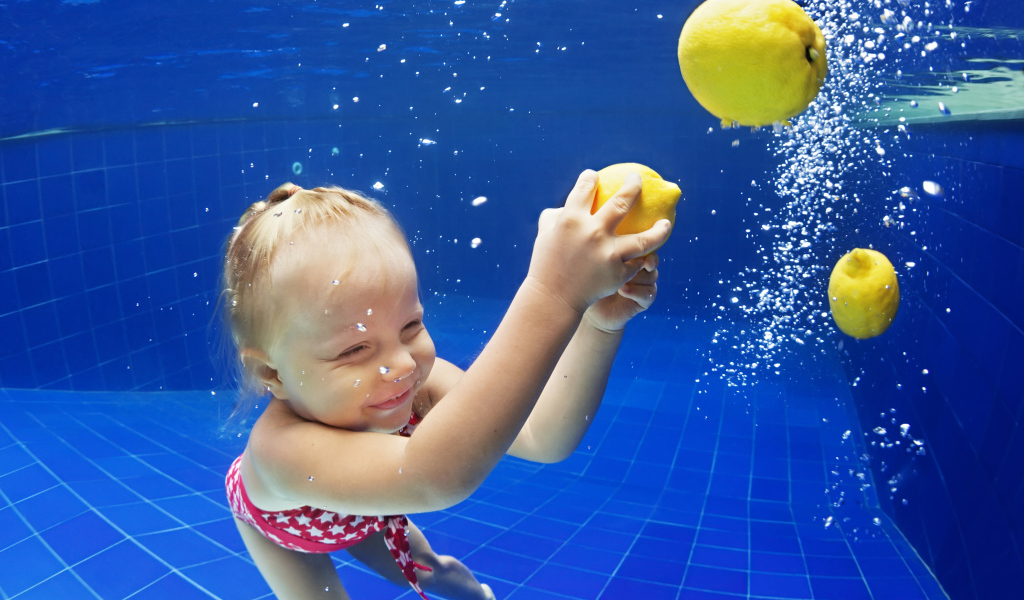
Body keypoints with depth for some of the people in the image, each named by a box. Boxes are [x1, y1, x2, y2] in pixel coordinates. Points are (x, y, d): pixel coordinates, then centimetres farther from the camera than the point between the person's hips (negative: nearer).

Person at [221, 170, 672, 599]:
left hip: (358, 508, 4)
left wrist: (601, 323, -58)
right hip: (279, 519, -3)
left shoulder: (419, 384, -36)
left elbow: (543, 439, -41)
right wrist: (551, 293, -82)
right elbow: (434, 478, -73)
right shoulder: (282, 445, -53)